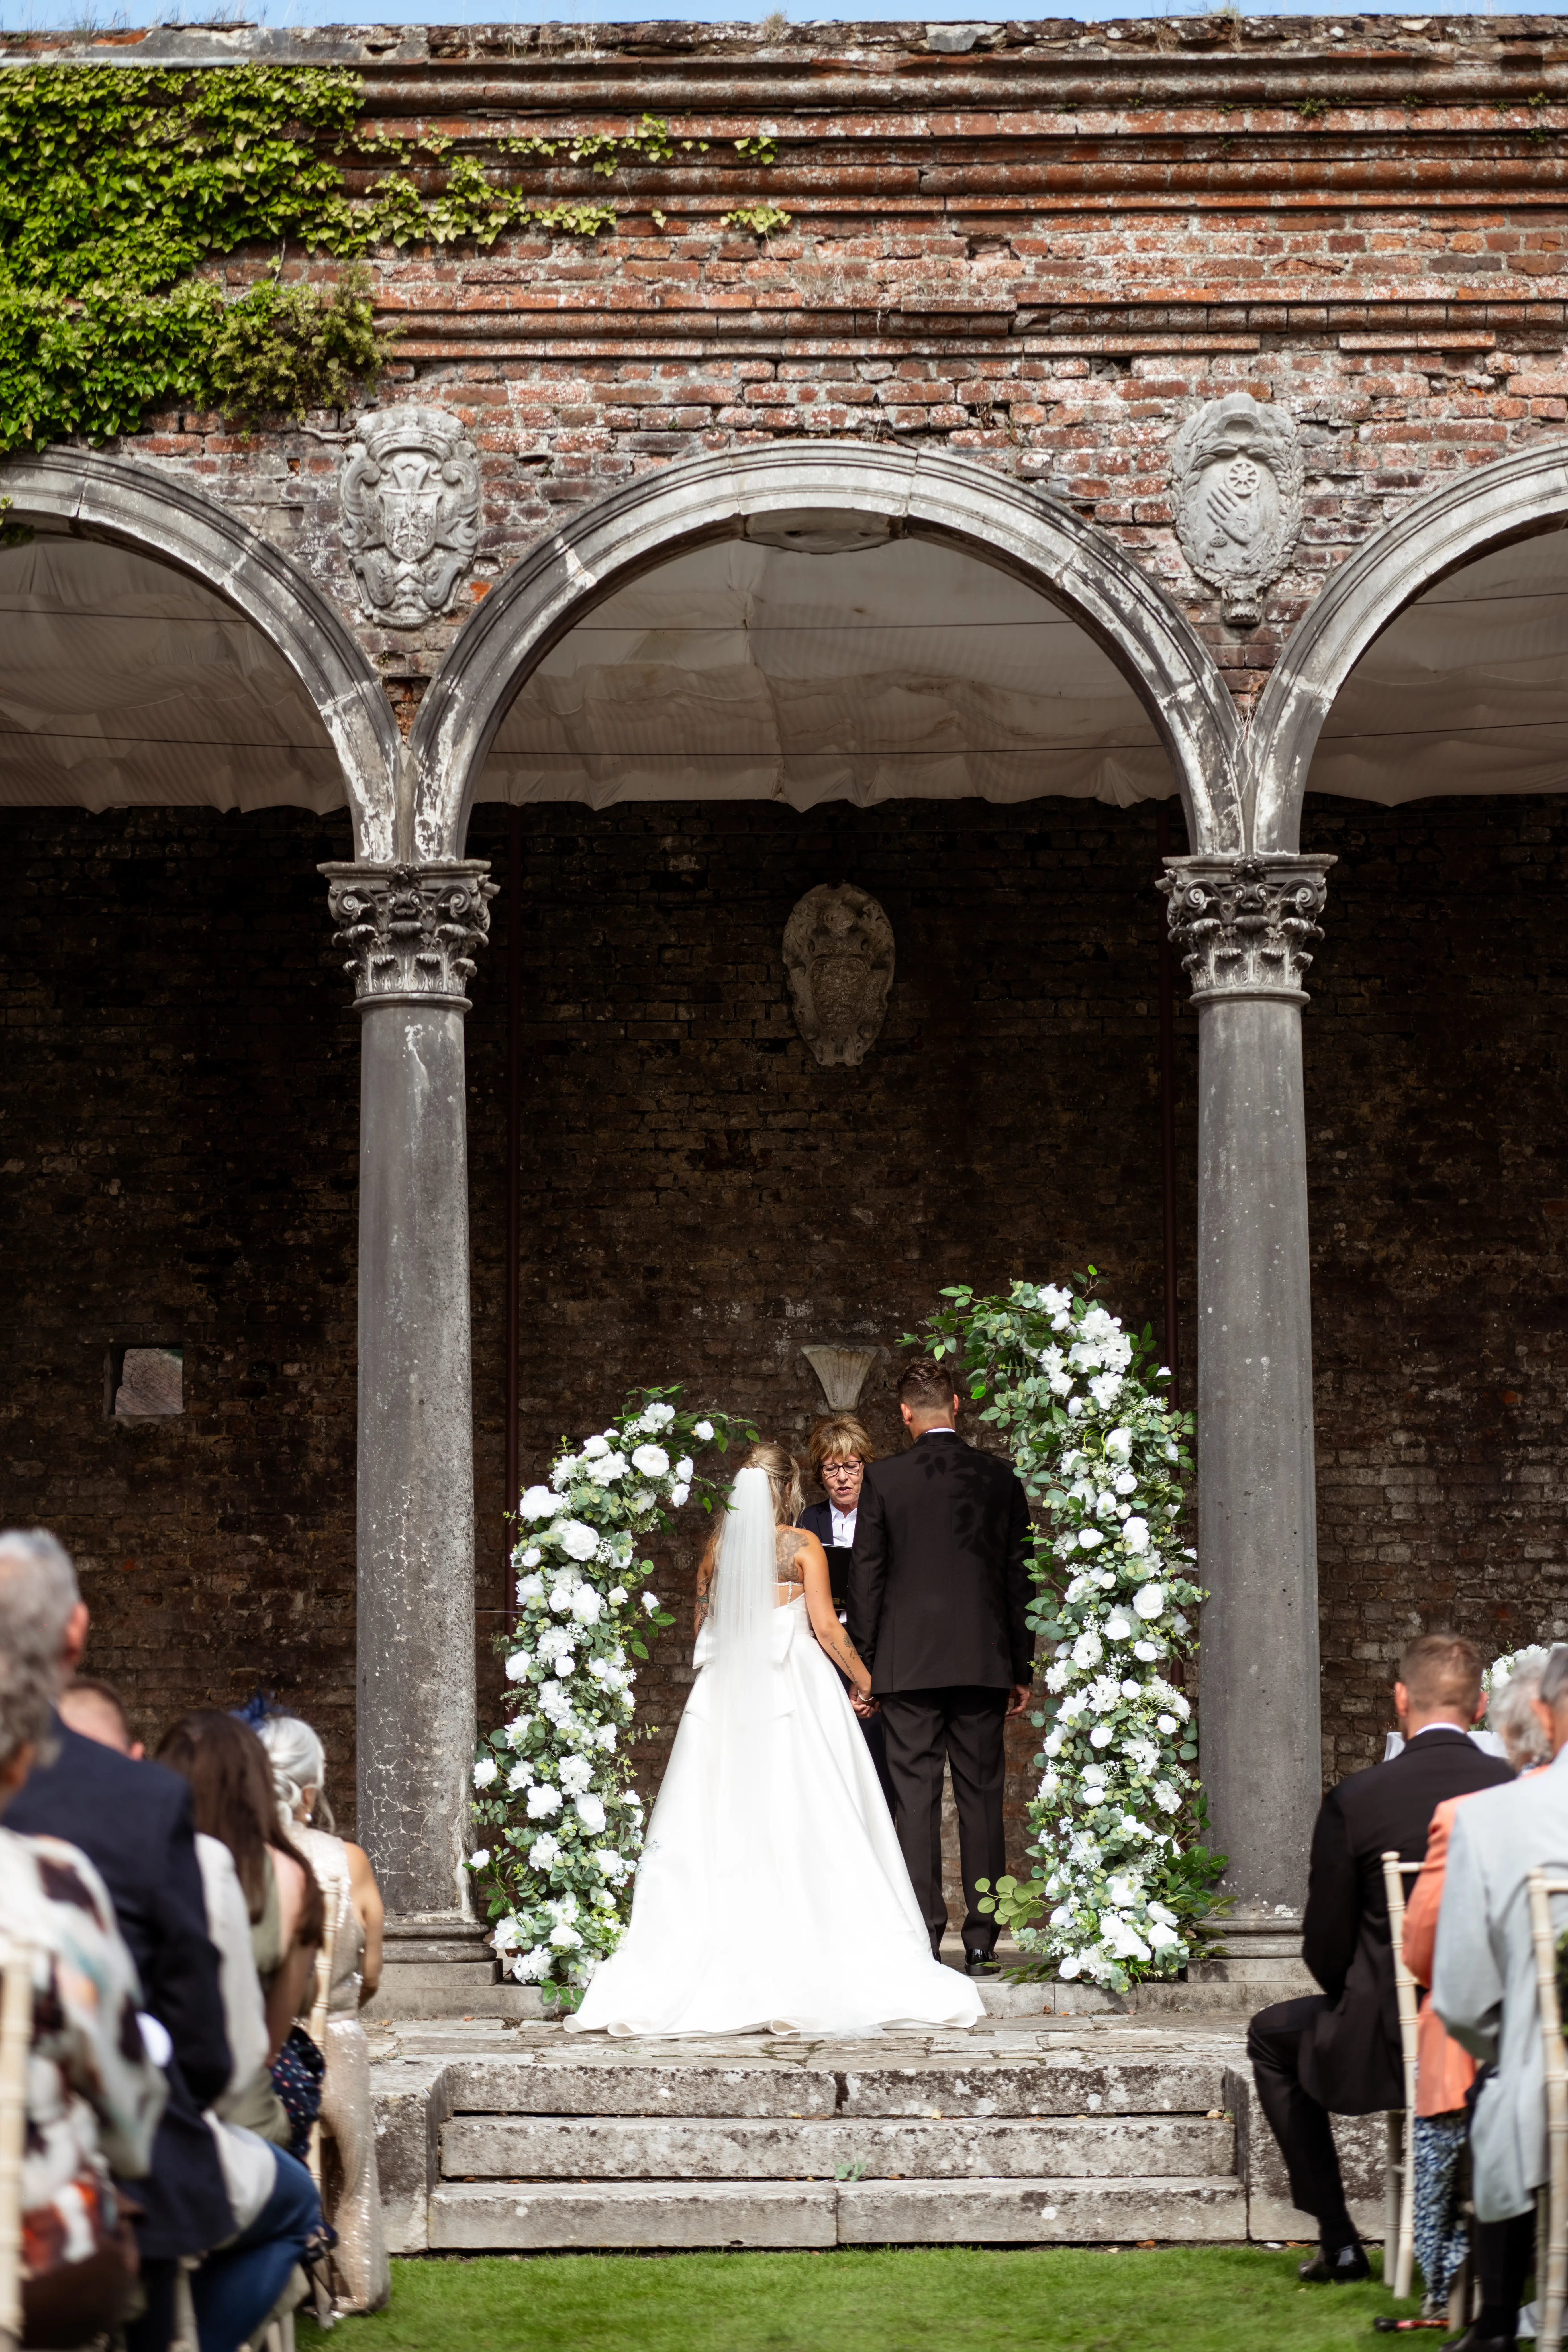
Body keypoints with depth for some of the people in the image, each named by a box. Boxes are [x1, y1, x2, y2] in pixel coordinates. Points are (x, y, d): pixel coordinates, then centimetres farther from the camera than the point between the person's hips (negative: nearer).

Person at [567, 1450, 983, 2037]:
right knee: (803, 1827, -3)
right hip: (795, 1688, -4)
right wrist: (864, 1680, 5)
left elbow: (702, 1625, 15)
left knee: (721, 1824, 3)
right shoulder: (802, 1545, -2)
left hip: (726, 1692, 4)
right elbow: (826, 1626, -7)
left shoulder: (718, 1547, 9)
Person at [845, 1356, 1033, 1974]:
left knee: (915, 1798, 0)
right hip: (983, 1661, 2)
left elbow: (866, 1576, -2)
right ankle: (982, 1941, 6)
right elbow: (1019, 1576, 7)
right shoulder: (999, 1478, 3)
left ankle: (922, 1940, -3)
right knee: (981, 1796, 6)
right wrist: (1022, 1668, 13)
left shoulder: (884, 1480, -3)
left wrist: (864, 1666, 5)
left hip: (907, 1662, -2)